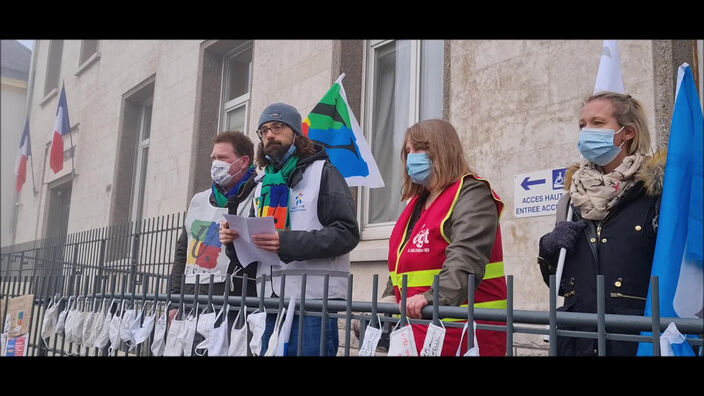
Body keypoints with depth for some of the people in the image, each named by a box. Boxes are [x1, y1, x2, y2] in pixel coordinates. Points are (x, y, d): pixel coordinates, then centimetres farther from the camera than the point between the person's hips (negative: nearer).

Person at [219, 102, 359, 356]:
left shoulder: (322, 172, 1)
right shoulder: (262, 185, 21)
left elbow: (346, 233, -10)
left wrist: (287, 242, -20)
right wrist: (234, 239, 3)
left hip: (313, 300, -6)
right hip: (270, 302, 6)